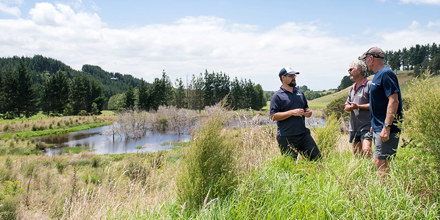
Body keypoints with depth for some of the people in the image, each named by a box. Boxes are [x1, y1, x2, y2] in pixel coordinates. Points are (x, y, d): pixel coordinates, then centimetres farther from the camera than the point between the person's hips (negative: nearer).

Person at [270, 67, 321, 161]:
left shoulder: (300, 93, 16)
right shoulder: (277, 96, -4)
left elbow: (306, 107, 27)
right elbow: (273, 116, -12)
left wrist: (308, 112, 2)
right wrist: (292, 112, -18)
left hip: (303, 134, 6)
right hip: (286, 138, -6)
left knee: (317, 158, 5)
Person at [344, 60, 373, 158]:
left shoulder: (369, 85, -6)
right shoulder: (353, 88, 18)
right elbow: (346, 107, 18)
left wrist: (358, 106, -17)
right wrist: (349, 107, -5)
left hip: (366, 125, -8)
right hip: (354, 127, 8)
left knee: (366, 150, -22)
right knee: (356, 154, 10)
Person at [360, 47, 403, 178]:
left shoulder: (386, 74, -13)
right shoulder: (378, 75, 17)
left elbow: (393, 101, -21)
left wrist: (386, 127, -25)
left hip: (386, 129, -10)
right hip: (378, 128, 10)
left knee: (381, 162, -10)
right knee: (379, 162, 13)